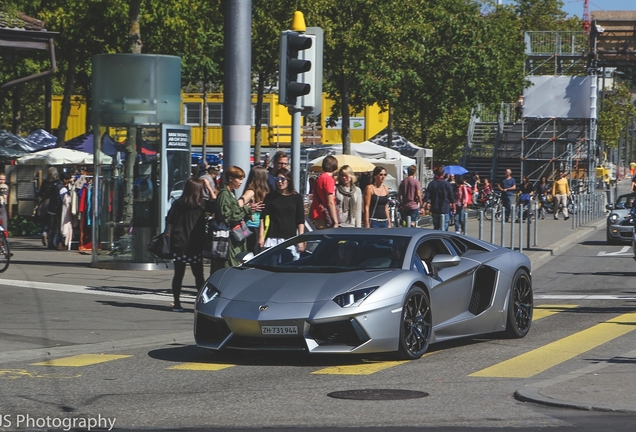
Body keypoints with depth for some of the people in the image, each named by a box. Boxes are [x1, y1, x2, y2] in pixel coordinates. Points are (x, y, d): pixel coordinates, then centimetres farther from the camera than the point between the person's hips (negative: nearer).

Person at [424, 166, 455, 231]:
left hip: (435, 209, 3)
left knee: (436, 226, 14)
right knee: (444, 227, -2)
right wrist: (453, 207, 8)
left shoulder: (431, 184, 1)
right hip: (445, 209, -3)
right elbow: (452, 197, -1)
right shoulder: (447, 184, -6)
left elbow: (426, 196, -2)